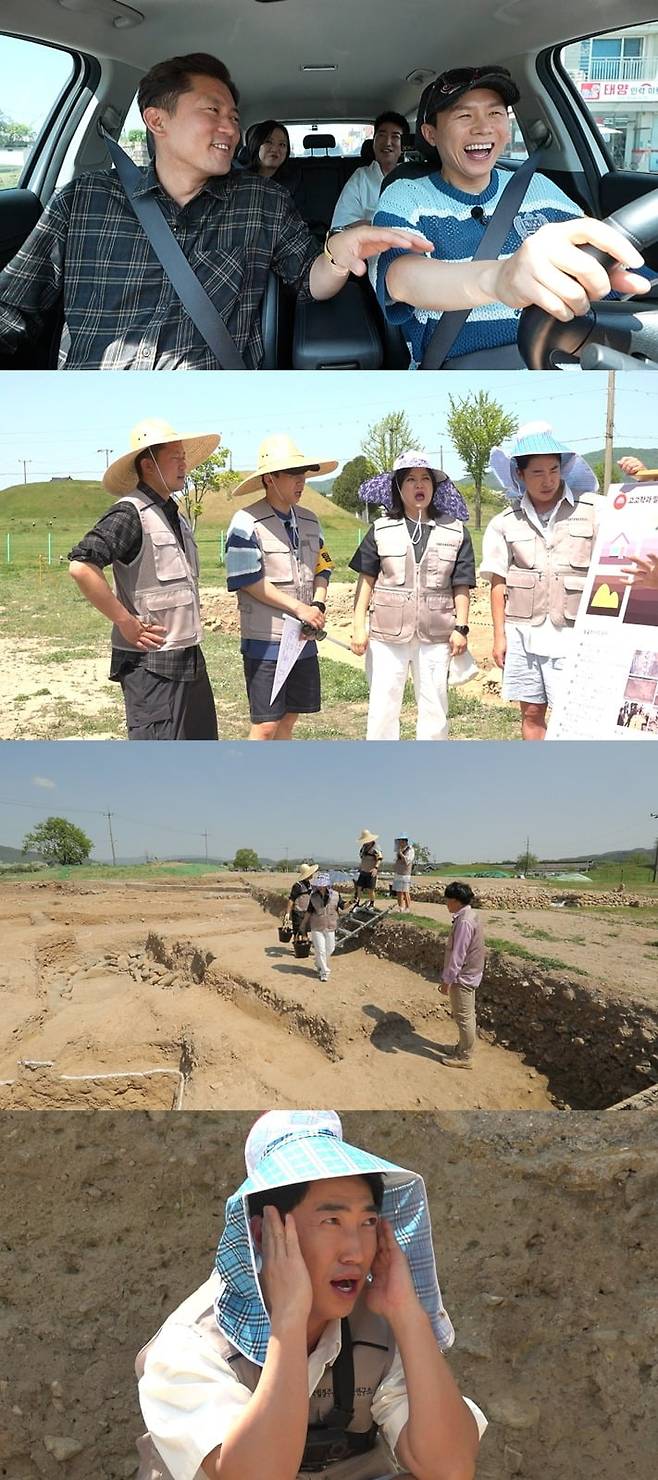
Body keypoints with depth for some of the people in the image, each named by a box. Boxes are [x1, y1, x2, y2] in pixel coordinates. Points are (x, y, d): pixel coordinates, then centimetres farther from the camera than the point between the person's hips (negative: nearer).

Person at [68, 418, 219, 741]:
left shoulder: (175, 514, 13)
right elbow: (81, 566, -26)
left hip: (188, 656, 9)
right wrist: (127, 623, -22)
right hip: (151, 661, -9)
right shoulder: (131, 513, -15)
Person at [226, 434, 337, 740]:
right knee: (265, 725, -5)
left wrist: (318, 606, -7)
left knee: (288, 719, 13)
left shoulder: (309, 521, 11)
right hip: (265, 642, -7)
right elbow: (249, 581, -15)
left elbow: (322, 569, 14)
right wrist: (300, 608, -15)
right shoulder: (246, 523, -11)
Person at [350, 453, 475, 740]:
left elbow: (461, 585, 4)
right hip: (387, 634, 0)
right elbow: (366, 580, 4)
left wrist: (461, 627, -2)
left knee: (434, 708, 9)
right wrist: (358, 626, -2)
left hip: (436, 636, 1)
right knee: (382, 708, 2)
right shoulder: (381, 530, 3)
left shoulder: (455, 531, 4)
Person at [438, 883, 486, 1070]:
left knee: (464, 1017, 3)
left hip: (463, 977, -10)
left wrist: (447, 980, -20)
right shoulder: (471, 915, 6)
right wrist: (449, 977, 21)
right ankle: (464, 1047, 35)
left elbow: (457, 955, -26)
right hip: (469, 974, 10)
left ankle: (465, 1058, 13)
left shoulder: (464, 921, -26)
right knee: (466, 1015, 21)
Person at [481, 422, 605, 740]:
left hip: (572, 633, -3)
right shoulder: (505, 523, 6)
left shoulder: (593, 509, -2)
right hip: (522, 633, 3)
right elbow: (498, 581, 8)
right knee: (531, 714, 11)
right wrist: (499, 635, 4)